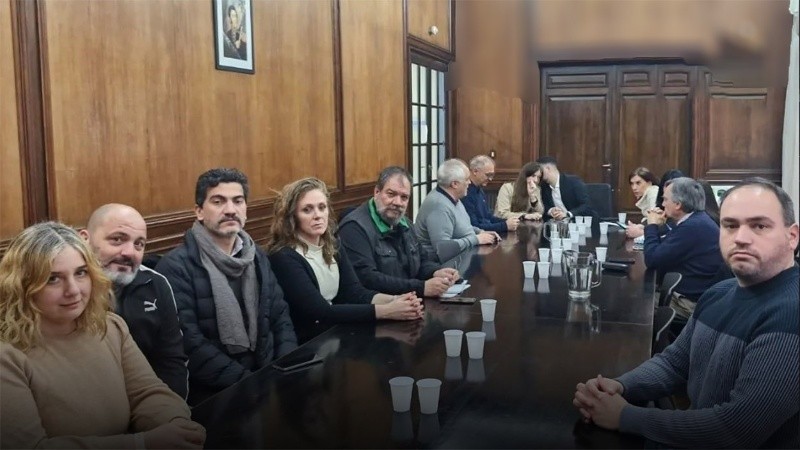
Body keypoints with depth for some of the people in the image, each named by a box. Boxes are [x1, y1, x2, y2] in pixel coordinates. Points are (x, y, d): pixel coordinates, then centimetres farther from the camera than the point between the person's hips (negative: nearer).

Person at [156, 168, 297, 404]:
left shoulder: (257, 257, 10)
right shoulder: (176, 267, -9)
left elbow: (281, 317, 10)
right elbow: (189, 345, -15)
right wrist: (247, 381, -17)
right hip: (211, 396, -5)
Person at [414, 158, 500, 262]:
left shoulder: (453, 198, 7)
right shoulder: (439, 205, -24)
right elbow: (442, 247, -33)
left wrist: (481, 232, 6)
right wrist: (476, 239, -22)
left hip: (459, 257, 10)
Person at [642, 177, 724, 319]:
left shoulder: (692, 227, -24)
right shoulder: (695, 220, 8)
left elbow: (652, 260, -20)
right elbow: (663, 250, 13)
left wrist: (651, 226, -7)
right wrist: (656, 227, 0)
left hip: (690, 302, -9)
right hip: (692, 293, 9)